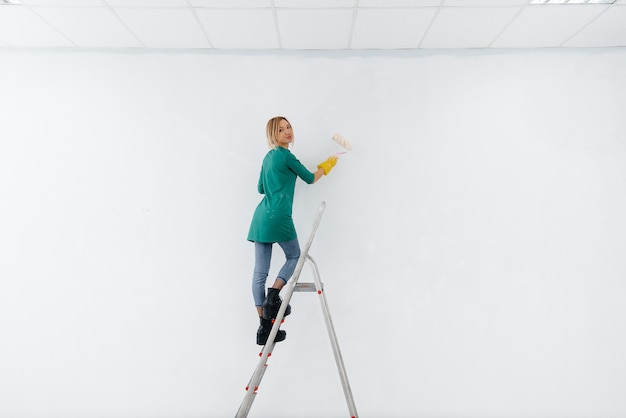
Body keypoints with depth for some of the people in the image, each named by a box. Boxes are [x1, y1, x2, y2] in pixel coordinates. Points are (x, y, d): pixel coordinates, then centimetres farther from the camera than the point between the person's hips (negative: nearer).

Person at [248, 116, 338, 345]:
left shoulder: (268, 157, 19)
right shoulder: (285, 155, -5)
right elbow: (310, 178, 4)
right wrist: (326, 167, 22)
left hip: (261, 216, 8)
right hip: (278, 217, -8)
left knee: (259, 272, 5)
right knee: (294, 256, 16)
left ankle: (264, 328, 14)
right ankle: (273, 296, -3)